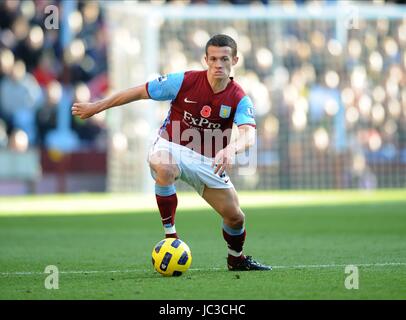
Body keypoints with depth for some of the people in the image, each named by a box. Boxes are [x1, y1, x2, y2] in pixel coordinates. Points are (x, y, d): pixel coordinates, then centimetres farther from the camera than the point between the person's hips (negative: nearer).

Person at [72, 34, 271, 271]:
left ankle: (237, 258, 33)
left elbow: (249, 135, -32)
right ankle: (170, 237, -26)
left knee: (235, 216, -1)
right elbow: (139, 92, -8)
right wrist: (94, 108, -4)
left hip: (208, 161, 2)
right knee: (164, 167, -39)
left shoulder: (239, 99, -14)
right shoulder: (184, 82, -16)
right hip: (171, 147, -2)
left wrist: (232, 149, -56)